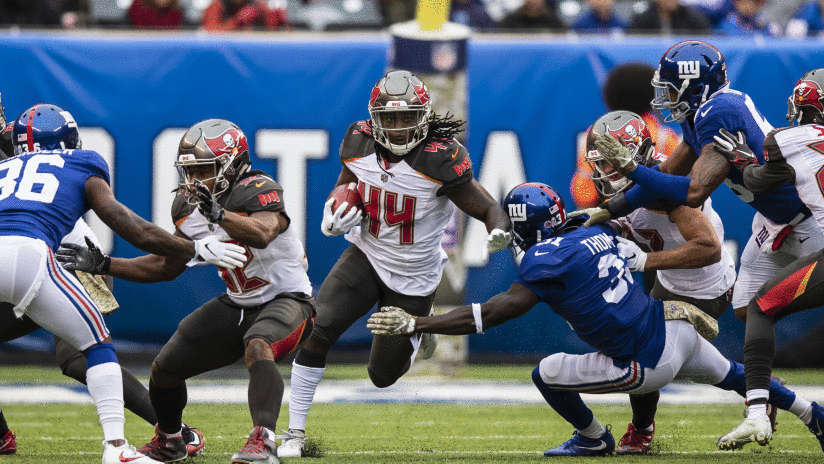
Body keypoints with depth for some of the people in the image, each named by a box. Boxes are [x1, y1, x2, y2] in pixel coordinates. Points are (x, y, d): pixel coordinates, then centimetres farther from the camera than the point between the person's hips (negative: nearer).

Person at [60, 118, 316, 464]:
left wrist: (219, 214, -64)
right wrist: (104, 265, 1)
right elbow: (166, 266, 10)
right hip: (237, 305, 8)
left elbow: (262, 234, -47)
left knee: (258, 347, -40)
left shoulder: (257, 192, -24)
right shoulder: (191, 209, -1)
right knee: (164, 368, 8)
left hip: (287, 299, -8)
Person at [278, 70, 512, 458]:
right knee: (315, 332, -20)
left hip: (413, 277, -2)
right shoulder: (359, 144, -11)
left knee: (383, 376, 6)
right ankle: (295, 433, -8)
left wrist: (499, 233, -42)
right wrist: (332, 218, -12)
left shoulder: (441, 159, -24)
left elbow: (489, 210, -19)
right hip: (366, 257, 3)